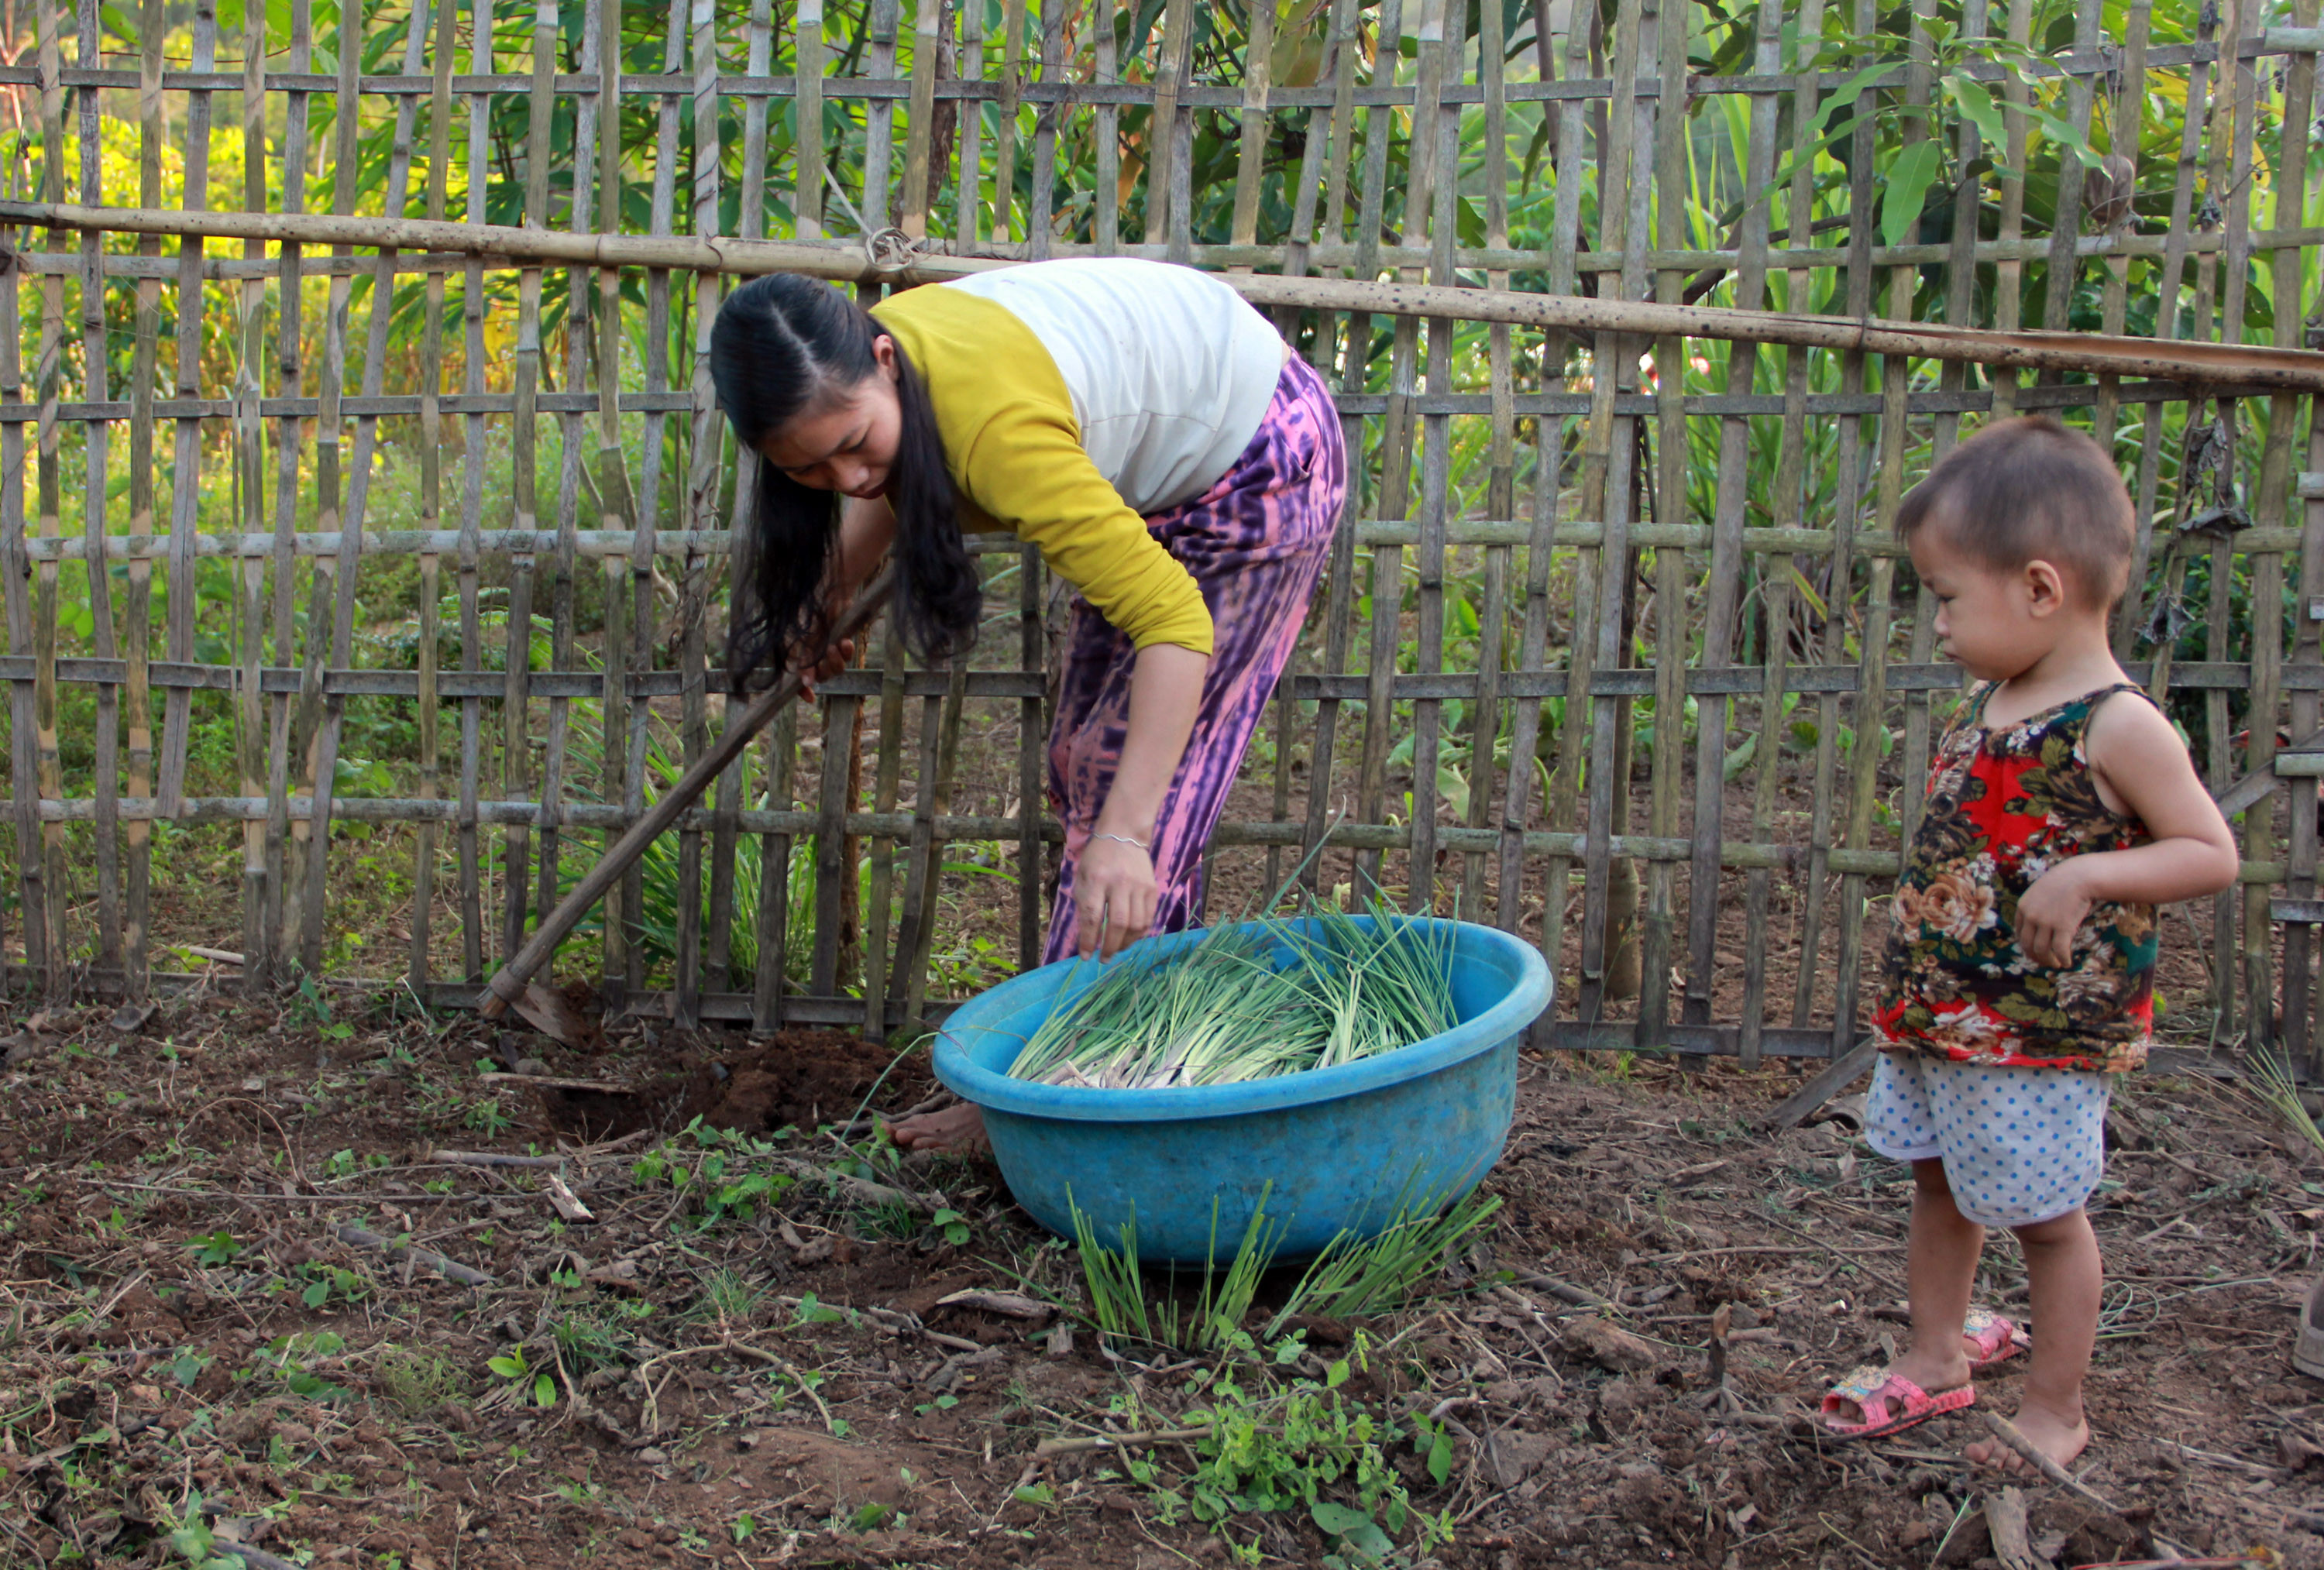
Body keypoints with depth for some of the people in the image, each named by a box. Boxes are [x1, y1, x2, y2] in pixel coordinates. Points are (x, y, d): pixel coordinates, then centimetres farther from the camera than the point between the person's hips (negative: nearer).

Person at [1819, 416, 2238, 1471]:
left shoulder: (2115, 727, -18)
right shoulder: (1985, 703, 5)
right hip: (1941, 1012, 7)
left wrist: (2085, 875, -26)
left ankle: (2055, 1411, 21)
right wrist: (1917, 962, 14)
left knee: (2045, 1216, 6)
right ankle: (1937, 1359, 35)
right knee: (1939, 1186, 18)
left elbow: (2213, 854, -13)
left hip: (2043, 1027, -7)